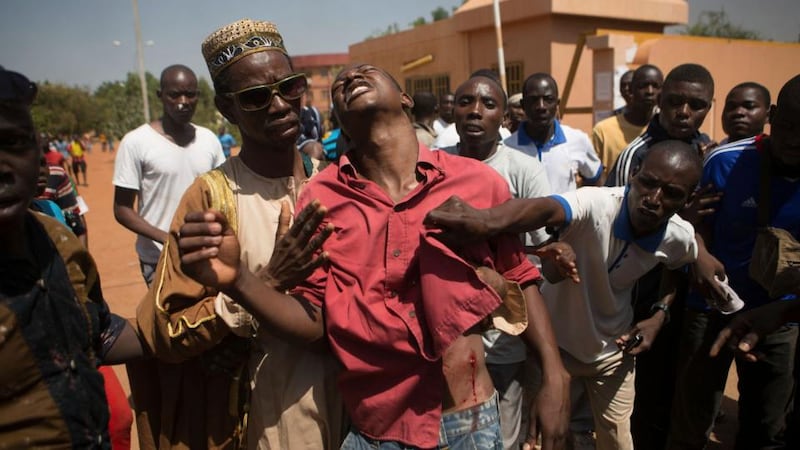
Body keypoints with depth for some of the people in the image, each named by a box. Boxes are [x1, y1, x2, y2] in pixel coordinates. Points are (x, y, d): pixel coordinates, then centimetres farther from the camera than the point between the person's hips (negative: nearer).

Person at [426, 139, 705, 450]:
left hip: (613, 349, 3)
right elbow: (547, 209, -55)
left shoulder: (679, 238, -15)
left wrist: (660, 314, -6)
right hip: (555, 339, -3)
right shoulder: (594, 205, -31)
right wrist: (485, 220, -76)